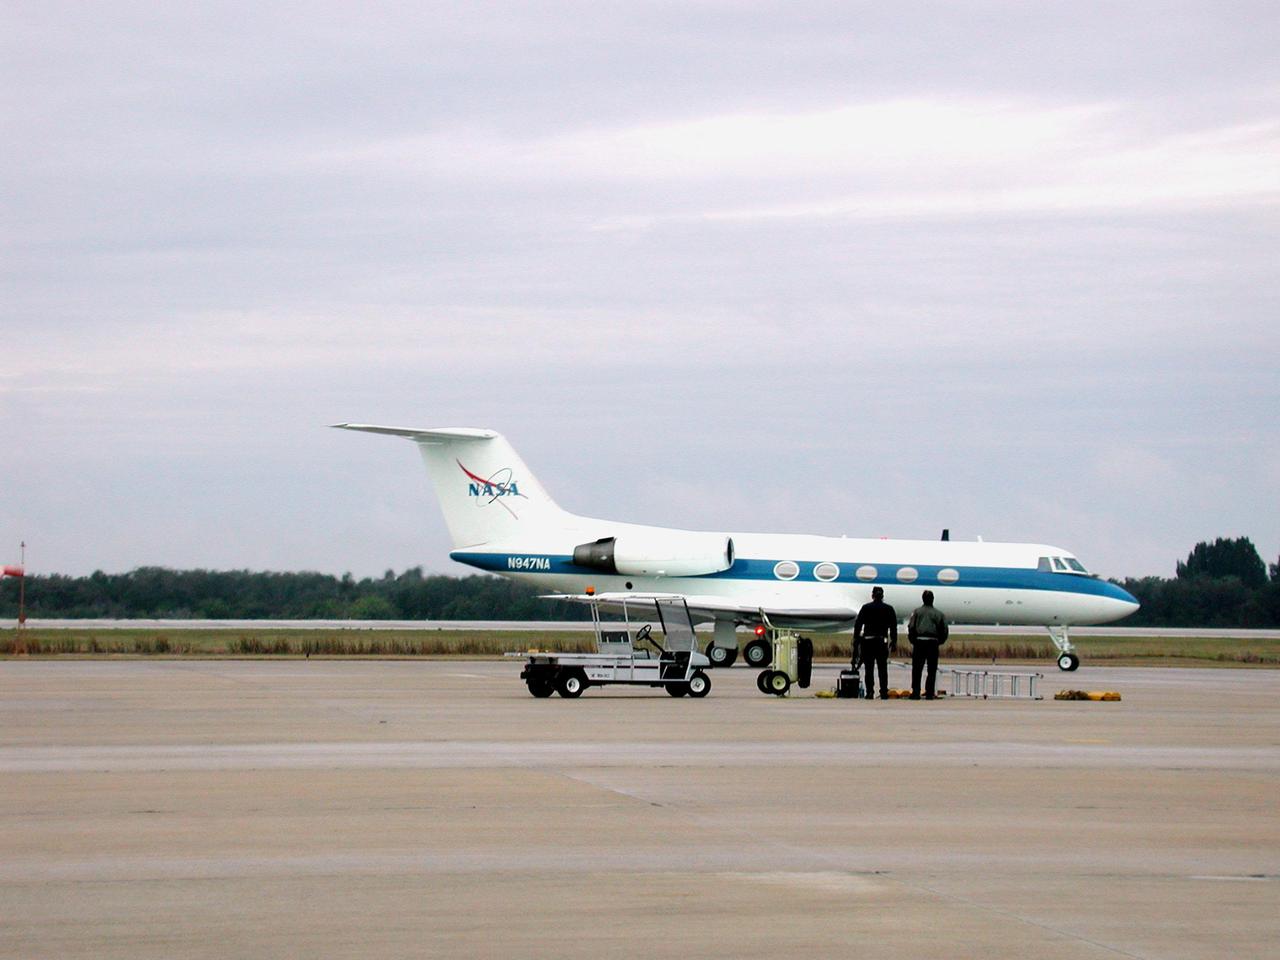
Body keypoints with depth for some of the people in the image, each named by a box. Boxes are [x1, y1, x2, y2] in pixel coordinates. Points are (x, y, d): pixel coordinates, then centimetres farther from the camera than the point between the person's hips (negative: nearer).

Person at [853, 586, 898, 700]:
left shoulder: (866, 608, 2)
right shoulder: (888, 609, 5)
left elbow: (858, 625, 2)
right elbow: (893, 627, 5)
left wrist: (856, 641, 7)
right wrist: (894, 642, 11)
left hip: (867, 641, -1)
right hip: (882, 641, 1)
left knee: (869, 669, 2)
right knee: (882, 668, 5)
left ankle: (870, 693, -3)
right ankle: (884, 693, 1)